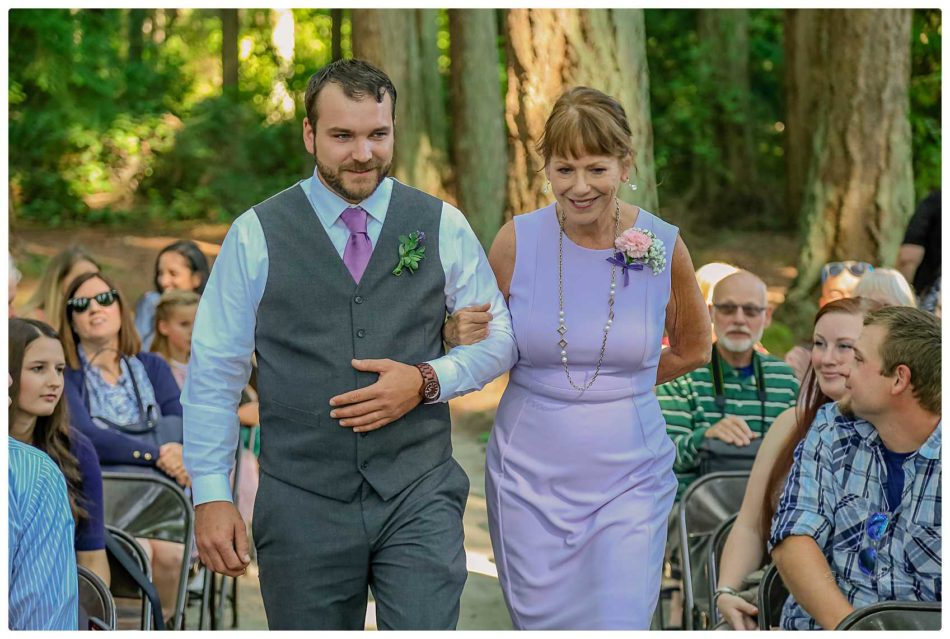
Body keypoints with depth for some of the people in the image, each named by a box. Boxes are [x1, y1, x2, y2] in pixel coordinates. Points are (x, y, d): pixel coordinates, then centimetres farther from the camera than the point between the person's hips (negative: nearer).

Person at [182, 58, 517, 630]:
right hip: (302, 503, 0)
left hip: (419, 496, 1)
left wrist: (428, 381, -9)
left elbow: (499, 337, 10)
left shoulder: (442, 227, 4)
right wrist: (212, 495, -3)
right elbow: (215, 371, 2)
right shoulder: (257, 235, 0)